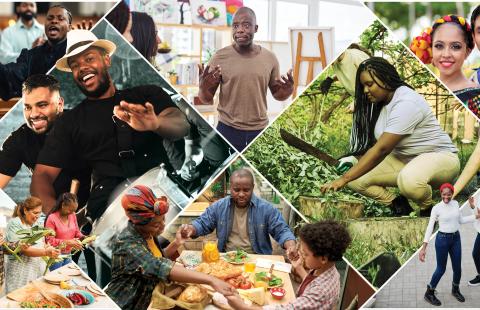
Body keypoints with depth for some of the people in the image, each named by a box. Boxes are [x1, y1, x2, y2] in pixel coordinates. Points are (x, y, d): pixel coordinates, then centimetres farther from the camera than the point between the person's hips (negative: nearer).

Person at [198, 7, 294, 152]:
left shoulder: (270, 58, -1)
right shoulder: (220, 57, -7)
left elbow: (276, 93, 11)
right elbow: (206, 98, -2)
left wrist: (287, 91, -12)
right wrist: (204, 87, -25)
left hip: (260, 130, 2)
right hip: (228, 129, -2)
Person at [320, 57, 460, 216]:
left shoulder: (407, 103, -25)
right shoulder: (379, 103, 4)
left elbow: (382, 149, -31)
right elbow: (377, 145, 0)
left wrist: (344, 179, -33)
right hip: (403, 159, 8)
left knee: (409, 180, -42)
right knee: (356, 179, -13)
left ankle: (428, 209, -10)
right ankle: (397, 204, 4)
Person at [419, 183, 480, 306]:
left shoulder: (455, 203, 0)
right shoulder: (437, 208, -15)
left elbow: (460, 220, 12)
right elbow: (430, 227, -15)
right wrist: (424, 248, -20)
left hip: (456, 238, 5)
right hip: (442, 239, -5)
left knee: (457, 267, 14)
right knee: (441, 269, 3)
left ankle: (455, 290, 39)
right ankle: (429, 293, 20)